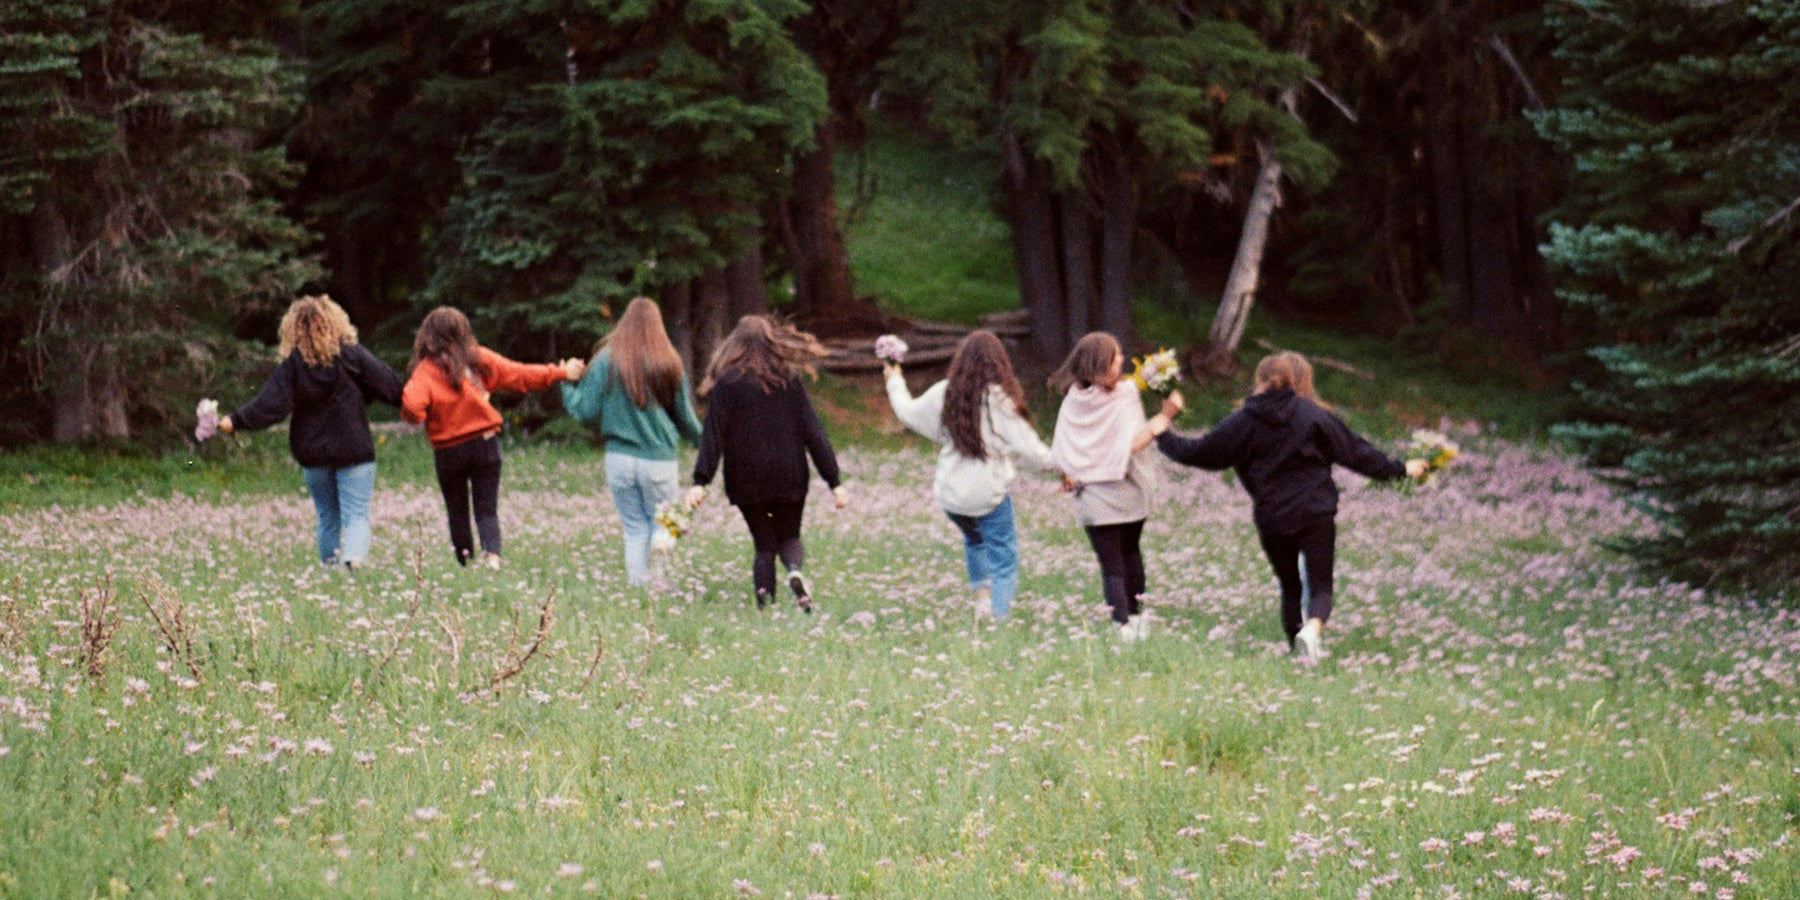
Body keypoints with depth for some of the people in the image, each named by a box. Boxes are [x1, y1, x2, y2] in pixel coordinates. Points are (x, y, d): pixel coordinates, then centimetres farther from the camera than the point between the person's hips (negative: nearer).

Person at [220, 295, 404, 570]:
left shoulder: (292, 365, -4)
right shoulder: (352, 355, -5)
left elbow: (269, 405, -11)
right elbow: (390, 386, -1)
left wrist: (234, 421, -6)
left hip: (313, 454, 2)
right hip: (354, 452, -2)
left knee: (328, 519, 16)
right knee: (356, 516, -5)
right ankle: (354, 560, -30)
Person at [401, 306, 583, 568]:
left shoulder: (426, 370, -10)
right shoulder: (480, 359, 0)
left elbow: (412, 407, -24)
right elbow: (521, 375, 6)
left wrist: (417, 418, -1)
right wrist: (561, 373, 15)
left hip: (448, 452, -2)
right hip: (485, 445, 2)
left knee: (457, 512, 13)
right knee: (487, 510, 4)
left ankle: (466, 565, 15)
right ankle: (492, 554, -20)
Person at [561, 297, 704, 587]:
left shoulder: (606, 360, -1)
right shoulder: (669, 363, -1)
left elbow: (585, 411, 0)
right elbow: (686, 420, 7)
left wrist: (566, 387, 19)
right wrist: (703, 441, 27)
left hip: (619, 459, 1)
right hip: (660, 462, -1)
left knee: (634, 530, 11)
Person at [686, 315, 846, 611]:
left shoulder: (727, 383, 0)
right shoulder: (789, 379, 3)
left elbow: (713, 434, -8)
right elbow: (812, 431, 0)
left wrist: (700, 481, -12)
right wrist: (834, 481, 0)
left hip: (747, 481, -1)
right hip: (789, 476, 1)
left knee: (764, 545, 10)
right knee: (789, 537, 17)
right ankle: (796, 570, -16)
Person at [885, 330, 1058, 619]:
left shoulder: (943, 395, 1)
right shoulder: (999, 400, -13)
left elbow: (908, 412, 20)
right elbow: (1027, 446, -10)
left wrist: (895, 382, 39)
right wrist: (1057, 464, 6)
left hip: (950, 495, 5)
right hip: (988, 495, -5)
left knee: (974, 539, 32)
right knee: (1004, 561, 2)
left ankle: (981, 593, 24)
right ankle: (999, 615, -7)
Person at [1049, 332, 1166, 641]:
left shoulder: (1072, 401, -3)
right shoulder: (1125, 393, -11)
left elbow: (1060, 453, -4)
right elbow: (1133, 443, -19)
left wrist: (1071, 476, 8)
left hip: (1093, 497, 0)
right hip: (1127, 492, 0)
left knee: (1111, 565, 3)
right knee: (1130, 552, 23)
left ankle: (1124, 624, -9)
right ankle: (1136, 615, 31)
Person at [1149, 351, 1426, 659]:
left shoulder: (1241, 423, -2)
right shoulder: (1310, 413, 0)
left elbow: (1199, 453, 4)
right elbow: (1354, 451, 4)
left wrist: (1162, 433, 20)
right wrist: (1399, 469, 13)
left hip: (1272, 521, 1)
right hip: (1316, 515, -1)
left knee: (1289, 587, 17)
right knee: (1321, 585, 0)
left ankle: (1297, 647, 17)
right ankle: (1313, 628, -29)